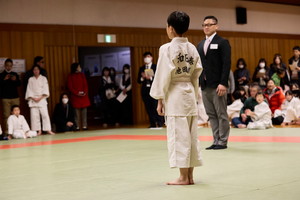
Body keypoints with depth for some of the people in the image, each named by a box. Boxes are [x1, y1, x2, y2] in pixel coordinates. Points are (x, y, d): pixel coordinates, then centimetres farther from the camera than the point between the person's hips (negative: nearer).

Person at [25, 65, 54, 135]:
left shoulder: (43, 78, 5)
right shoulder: (30, 79, 10)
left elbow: (45, 90, -2)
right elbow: (29, 90, 6)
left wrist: (40, 98, -11)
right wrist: (33, 98, -8)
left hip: (42, 99, -2)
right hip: (33, 100, 2)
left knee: (45, 114, -8)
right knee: (34, 116, -3)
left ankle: (48, 130, -6)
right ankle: (38, 131, 2)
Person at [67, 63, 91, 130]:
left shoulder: (82, 75, 13)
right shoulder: (70, 76, 2)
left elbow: (85, 84, 9)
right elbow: (70, 87, -2)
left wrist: (85, 92, -8)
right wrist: (77, 93, -13)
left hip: (84, 95, 3)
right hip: (75, 96, -3)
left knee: (84, 111, 0)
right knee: (77, 111, -6)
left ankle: (84, 126, 3)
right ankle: (77, 126, -3)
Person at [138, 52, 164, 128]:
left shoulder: (156, 67, 3)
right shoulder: (141, 69, 15)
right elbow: (138, 81, 10)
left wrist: (150, 77, -18)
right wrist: (142, 77, -9)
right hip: (145, 91, 4)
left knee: (156, 107, -9)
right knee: (149, 108, 2)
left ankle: (159, 123, -5)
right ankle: (153, 124, 6)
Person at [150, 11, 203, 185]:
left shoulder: (167, 49, -11)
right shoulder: (192, 49, 7)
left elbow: (163, 75, -12)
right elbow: (196, 75, 11)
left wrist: (160, 100, -5)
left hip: (174, 95, -7)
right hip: (189, 94, 7)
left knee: (179, 136, -2)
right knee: (191, 136, 10)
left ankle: (183, 177, 1)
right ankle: (190, 176, 16)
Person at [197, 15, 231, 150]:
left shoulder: (222, 42, -2)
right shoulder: (200, 45, 17)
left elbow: (226, 64, -10)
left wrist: (223, 83, -18)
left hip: (217, 85, -6)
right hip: (204, 86, 7)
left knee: (221, 114, -1)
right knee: (211, 115, 9)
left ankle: (223, 141, 4)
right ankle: (216, 141, 14)